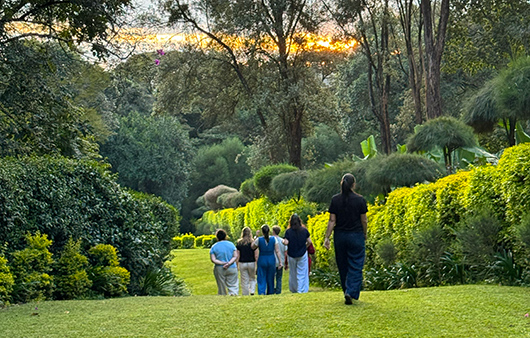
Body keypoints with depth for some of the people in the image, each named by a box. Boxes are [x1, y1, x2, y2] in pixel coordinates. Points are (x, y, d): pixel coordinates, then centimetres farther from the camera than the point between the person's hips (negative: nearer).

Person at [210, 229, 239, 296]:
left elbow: (213, 260, -9)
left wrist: (223, 263, -12)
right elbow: (235, 256, -3)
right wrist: (229, 263, -12)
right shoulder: (231, 244, 3)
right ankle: (233, 294, -23)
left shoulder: (214, 247, 0)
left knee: (221, 287, 9)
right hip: (232, 268, 0)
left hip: (219, 269, 0)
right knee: (233, 285, 0)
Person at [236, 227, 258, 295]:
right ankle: (252, 290, -5)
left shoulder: (239, 243, -1)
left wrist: (236, 266, 5)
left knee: (244, 281, 7)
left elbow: (237, 256, -2)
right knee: (252, 279, 17)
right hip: (252, 263, 0)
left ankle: (245, 294, 6)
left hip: (242, 263, 0)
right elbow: (256, 255, -5)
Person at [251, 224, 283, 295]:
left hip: (262, 260, -2)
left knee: (261, 279, 3)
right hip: (271, 260, 2)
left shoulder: (259, 239, -9)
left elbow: (252, 247, 6)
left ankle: (261, 292, -14)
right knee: (270, 279, 13)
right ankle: (270, 293, 20)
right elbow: (277, 251, -3)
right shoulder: (273, 239, -4)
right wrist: (280, 262, 2)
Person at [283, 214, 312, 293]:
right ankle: (301, 289, -1)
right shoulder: (304, 230, -3)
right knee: (302, 273, 5)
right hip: (302, 254, 0)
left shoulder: (288, 231, -8)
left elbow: (286, 242, -15)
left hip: (291, 255, 0)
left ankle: (293, 289, 21)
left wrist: (283, 241, 7)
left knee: (293, 273, 14)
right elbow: (309, 242, -1)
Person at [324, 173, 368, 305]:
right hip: (356, 236, -2)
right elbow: (364, 220, -3)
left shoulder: (335, 200, -3)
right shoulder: (360, 200, -7)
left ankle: (347, 292, 21)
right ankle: (351, 292, -14)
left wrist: (327, 237, -1)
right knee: (355, 266, 2)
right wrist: (364, 234, 13)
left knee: (343, 266, 14)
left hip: (340, 236, 2)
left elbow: (332, 221, -5)